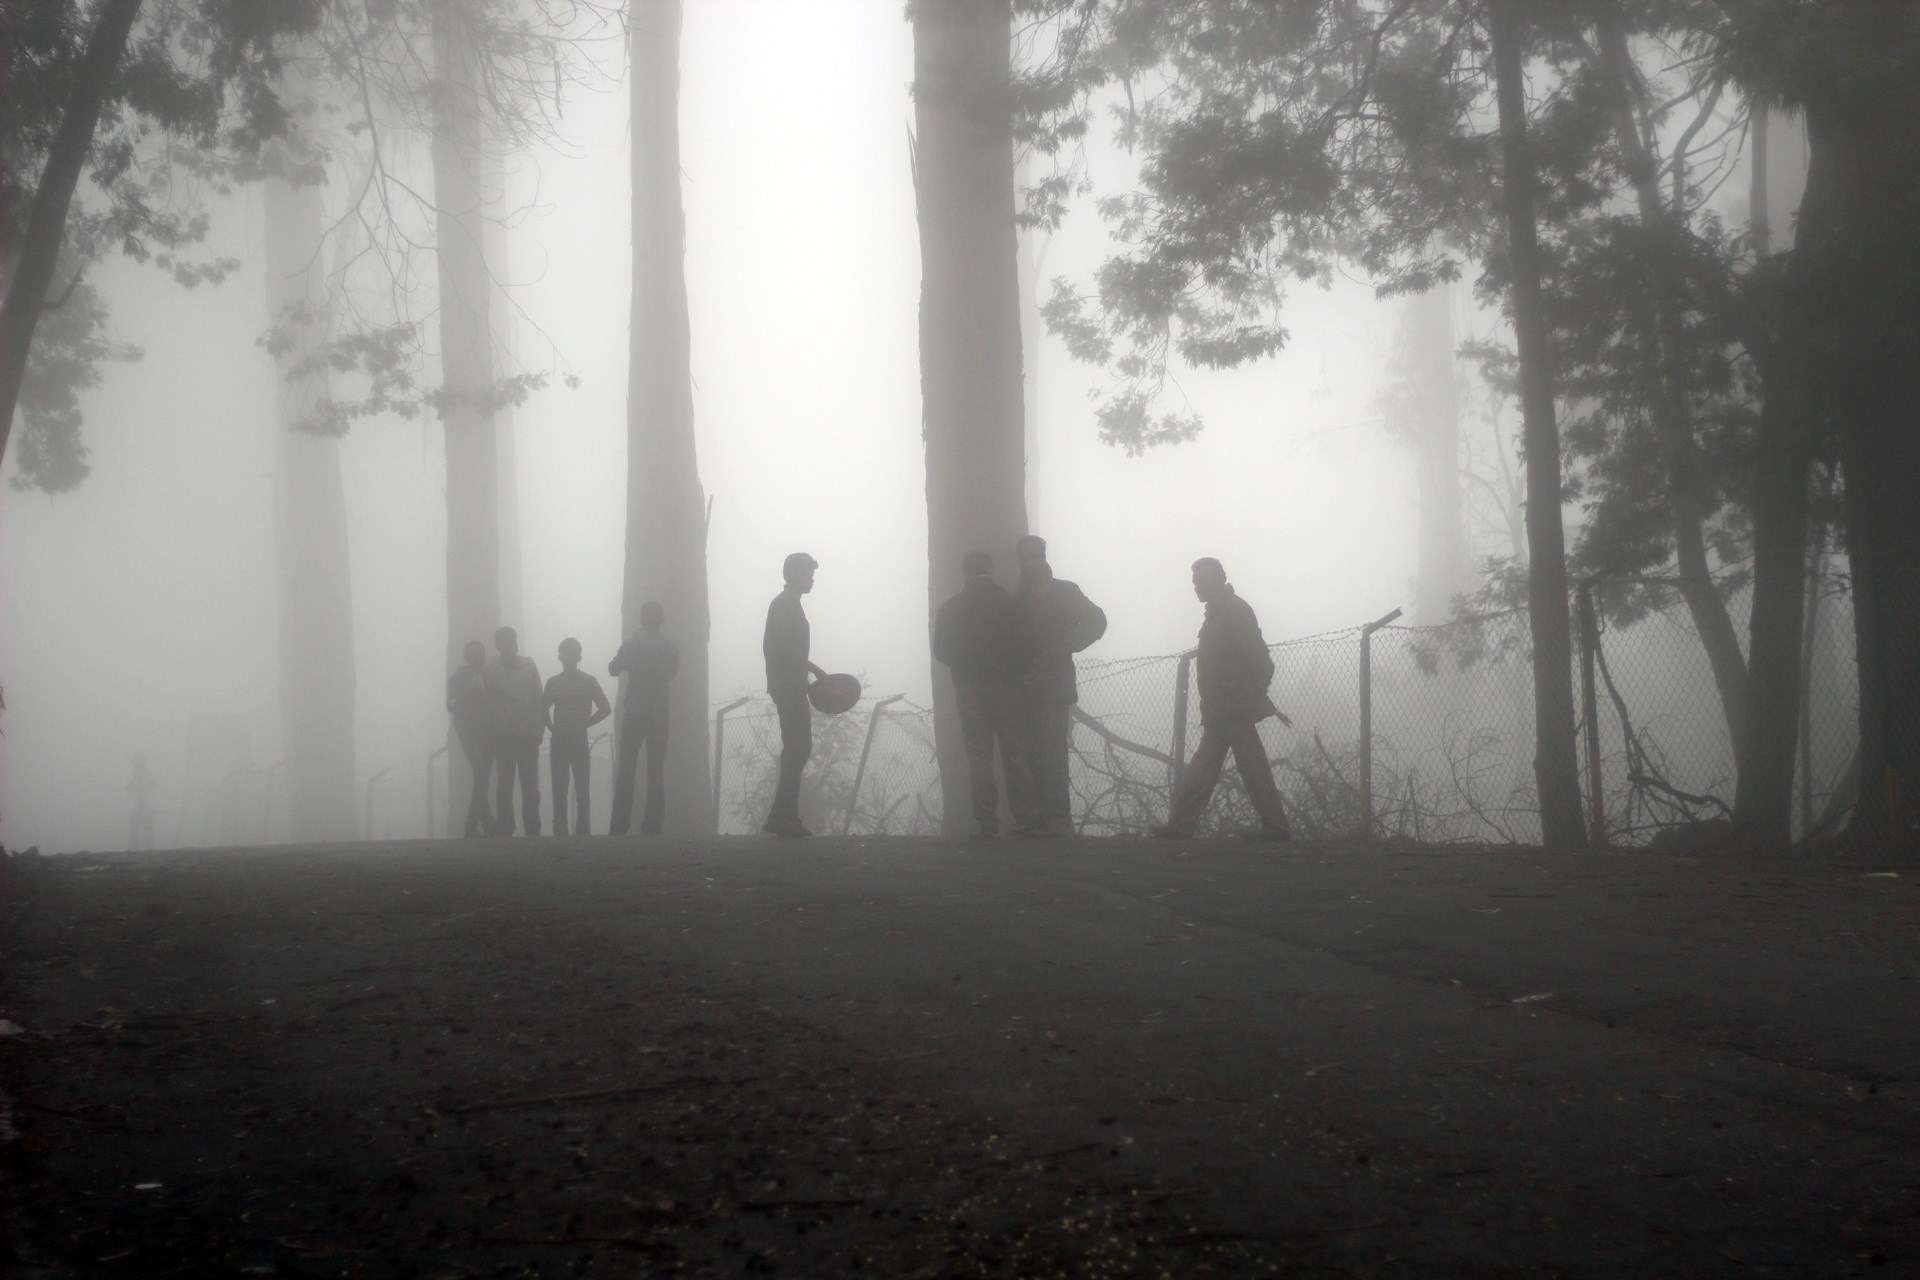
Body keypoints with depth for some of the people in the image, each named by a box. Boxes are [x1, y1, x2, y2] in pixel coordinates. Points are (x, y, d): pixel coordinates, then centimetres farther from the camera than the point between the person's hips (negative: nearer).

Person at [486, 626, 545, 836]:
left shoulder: (529, 666, 4)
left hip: (528, 735, 1)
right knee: (504, 785, 4)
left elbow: (538, 699, 5)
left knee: (530, 785, 3)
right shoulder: (492, 670, 0)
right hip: (503, 737, -1)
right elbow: (487, 700, -2)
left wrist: (539, 728, -3)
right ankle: (504, 830, 9)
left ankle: (533, 830, 7)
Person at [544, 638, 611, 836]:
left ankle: (582, 832, 0)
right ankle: (559, 833, 5)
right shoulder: (553, 682, 7)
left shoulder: (589, 682, 0)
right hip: (558, 742, 2)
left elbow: (606, 708, 1)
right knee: (559, 792, 2)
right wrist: (551, 727, 2)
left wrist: (584, 724, -5)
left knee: (582, 791, -3)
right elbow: (543, 709, 16)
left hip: (580, 742, -2)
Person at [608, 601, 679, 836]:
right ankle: (652, 826, 0)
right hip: (659, 717, 1)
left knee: (625, 771, 3)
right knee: (656, 772, 4)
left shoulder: (631, 645, -8)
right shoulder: (671, 648, -3)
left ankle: (619, 826, -3)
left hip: (633, 715, -1)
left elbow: (614, 668, 5)